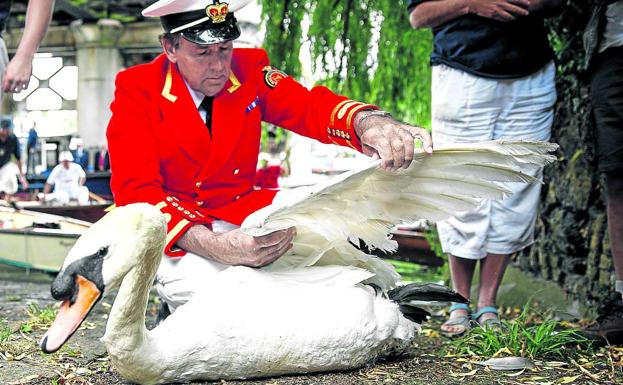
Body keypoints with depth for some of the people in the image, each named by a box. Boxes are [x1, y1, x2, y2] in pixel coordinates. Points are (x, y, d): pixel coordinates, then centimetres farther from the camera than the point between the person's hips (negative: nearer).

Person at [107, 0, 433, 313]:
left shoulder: (249, 70, -1)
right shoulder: (136, 90, -13)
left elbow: (309, 106, -12)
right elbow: (136, 191, -21)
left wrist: (368, 122, -39)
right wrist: (214, 246, -39)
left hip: (241, 214, 5)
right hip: (171, 229, -4)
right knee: (197, 284, -36)